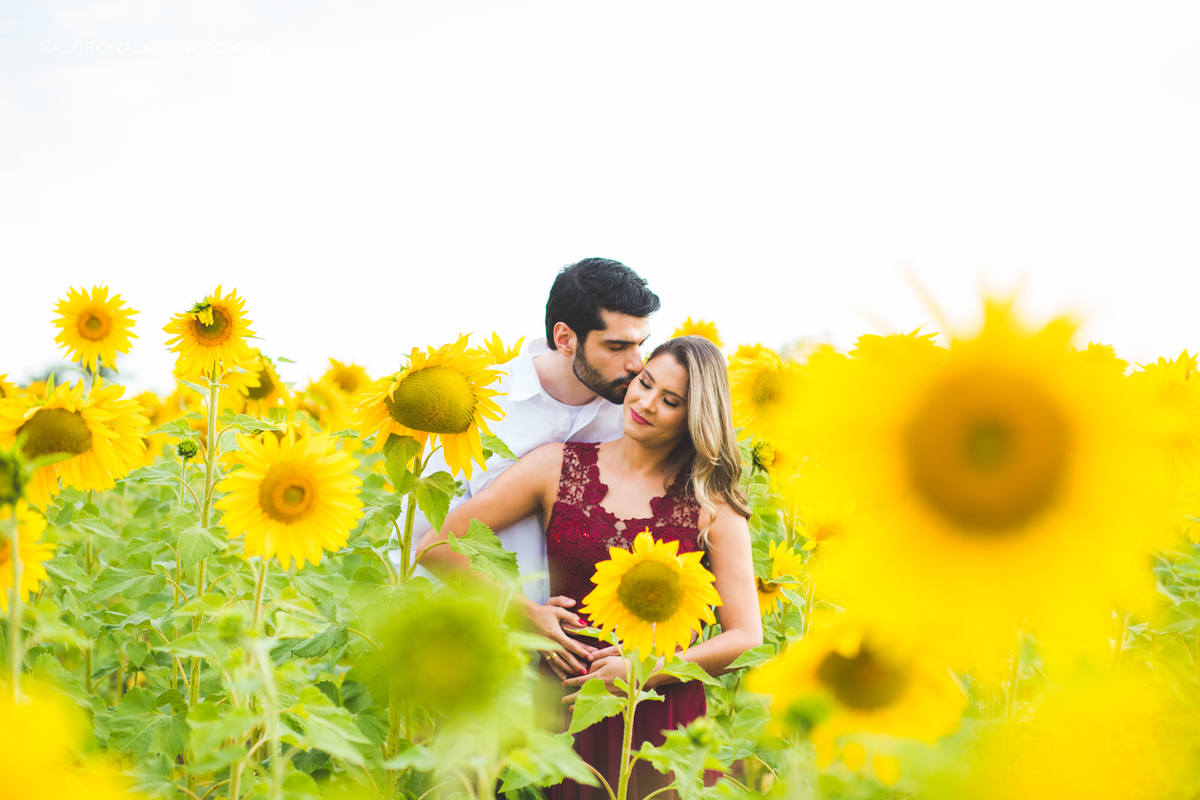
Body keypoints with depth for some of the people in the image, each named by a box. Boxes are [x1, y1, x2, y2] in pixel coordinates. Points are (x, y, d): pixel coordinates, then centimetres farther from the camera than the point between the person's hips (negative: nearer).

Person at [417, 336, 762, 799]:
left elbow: (746, 636, -2)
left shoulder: (713, 507, 0)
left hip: (665, 722, 0)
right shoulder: (558, 466, 2)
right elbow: (437, 545, 1)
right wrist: (526, 613, -5)